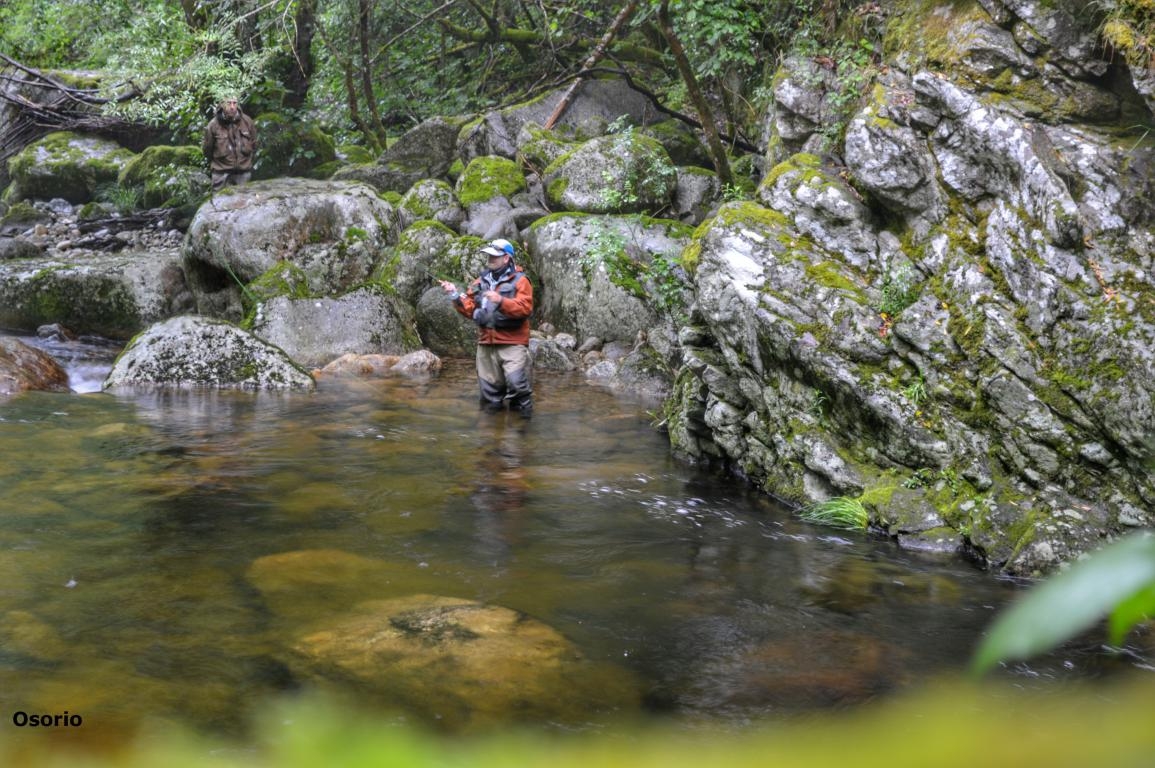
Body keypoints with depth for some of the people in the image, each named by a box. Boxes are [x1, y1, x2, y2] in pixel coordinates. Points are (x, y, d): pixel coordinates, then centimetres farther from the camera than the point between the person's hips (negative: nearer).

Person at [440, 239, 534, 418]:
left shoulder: (519, 281, -2)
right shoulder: (481, 281, 15)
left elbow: (525, 308, -16)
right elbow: (469, 308, 13)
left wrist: (501, 301, -26)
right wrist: (456, 296, -4)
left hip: (512, 343, -6)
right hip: (486, 343, 6)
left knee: (516, 383, -17)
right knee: (489, 387, 12)